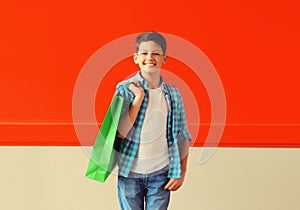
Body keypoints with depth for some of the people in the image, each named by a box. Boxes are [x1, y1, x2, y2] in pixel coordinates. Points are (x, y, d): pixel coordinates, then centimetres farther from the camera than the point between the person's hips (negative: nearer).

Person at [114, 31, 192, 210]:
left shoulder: (173, 94, 1)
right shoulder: (125, 89, -6)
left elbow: (183, 136, 7)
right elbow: (121, 133, -14)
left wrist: (181, 173, 1)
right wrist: (139, 97, -17)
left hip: (161, 174, 1)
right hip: (130, 173, -1)